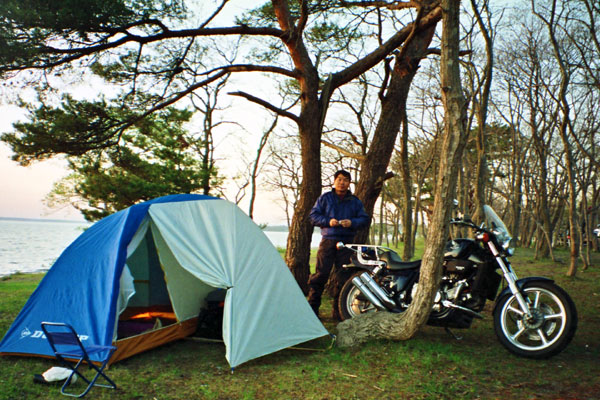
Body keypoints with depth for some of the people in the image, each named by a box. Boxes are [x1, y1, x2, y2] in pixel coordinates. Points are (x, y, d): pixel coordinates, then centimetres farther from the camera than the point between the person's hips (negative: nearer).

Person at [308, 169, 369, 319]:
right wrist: (328, 221, -12)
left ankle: (339, 310, 15)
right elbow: (313, 216, 5)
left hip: (347, 242, 2)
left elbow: (364, 219, 11)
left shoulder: (355, 201, 13)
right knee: (321, 273, -8)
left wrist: (352, 222, -9)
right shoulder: (325, 198, 8)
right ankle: (312, 307, 1)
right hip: (328, 241, -2)